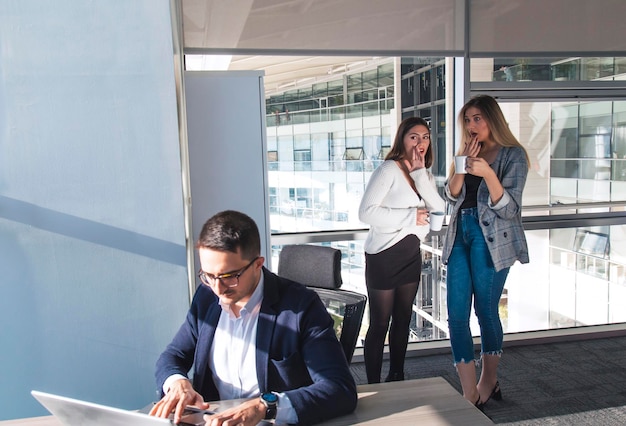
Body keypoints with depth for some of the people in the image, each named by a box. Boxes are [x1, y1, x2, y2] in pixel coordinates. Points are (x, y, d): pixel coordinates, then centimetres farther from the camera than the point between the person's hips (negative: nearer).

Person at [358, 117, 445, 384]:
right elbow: (366, 212, -23)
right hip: (384, 255, -8)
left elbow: (439, 209, -5)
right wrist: (410, 217, -18)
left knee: (403, 319, 18)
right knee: (380, 324, 0)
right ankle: (373, 386, 14)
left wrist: (420, 173, -12)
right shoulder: (389, 169, -13)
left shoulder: (425, 175, 11)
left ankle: (397, 377, 34)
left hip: (411, 254, 8)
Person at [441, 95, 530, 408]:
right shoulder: (466, 153, 16)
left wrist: (487, 173, -23)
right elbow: (451, 196, 7)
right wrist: (463, 165, -7)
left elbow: (508, 207, -9)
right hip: (461, 234, 5)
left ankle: (488, 383, 24)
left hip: (491, 238, -5)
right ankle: (470, 393, 5)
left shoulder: (513, 155, -1)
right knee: (456, 314, -2)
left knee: (486, 311, 4)